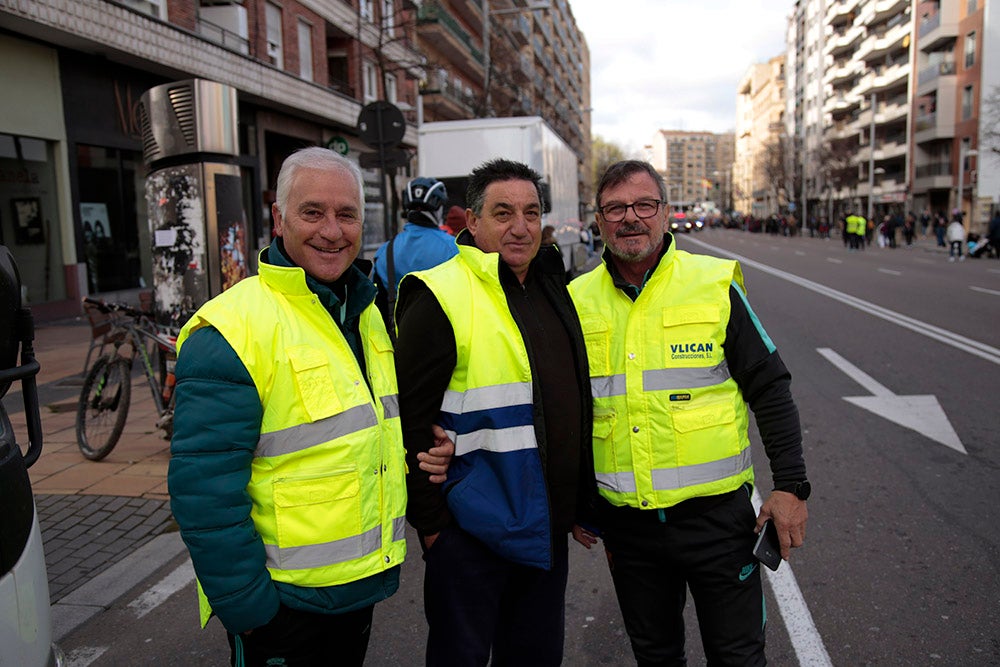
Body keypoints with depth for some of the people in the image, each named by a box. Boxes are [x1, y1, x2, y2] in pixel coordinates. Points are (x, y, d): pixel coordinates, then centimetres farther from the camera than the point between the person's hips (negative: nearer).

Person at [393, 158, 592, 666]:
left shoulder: (552, 290, 8)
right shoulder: (442, 295, -16)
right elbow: (407, 420, -16)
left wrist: (578, 499, 17)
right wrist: (430, 521, -13)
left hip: (547, 526, 7)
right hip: (472, 529, -6)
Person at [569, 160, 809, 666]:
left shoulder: (715, 284, -5)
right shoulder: (578, 301, 1)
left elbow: (769, 390, -2)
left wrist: (791, 485, -5)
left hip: (715, 511, -2)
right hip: (625, 521, 2)